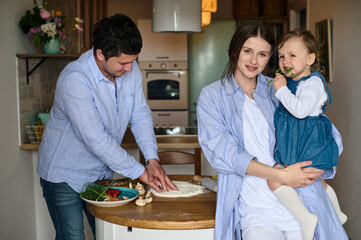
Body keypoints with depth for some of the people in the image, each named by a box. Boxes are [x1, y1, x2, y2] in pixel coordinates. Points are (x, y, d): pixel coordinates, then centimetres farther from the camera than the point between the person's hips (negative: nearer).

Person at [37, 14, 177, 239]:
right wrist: (140, 172, -24)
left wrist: (152, 158, -15)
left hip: (102, 171, 6)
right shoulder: (74, 80, -30)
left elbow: (141, 115, -1)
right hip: (65, 175, -6)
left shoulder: (130, 69, -9)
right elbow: (96, 140, -31)